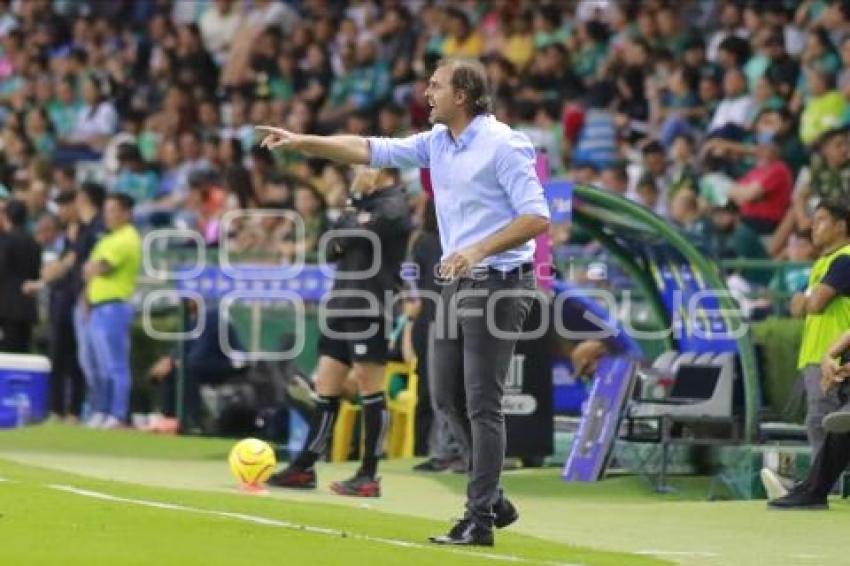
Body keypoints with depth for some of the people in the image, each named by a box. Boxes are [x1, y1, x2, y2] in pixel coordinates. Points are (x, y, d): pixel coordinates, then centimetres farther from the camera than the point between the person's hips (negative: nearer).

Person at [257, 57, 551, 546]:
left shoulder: (503, 144, -14)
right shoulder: (437, 142, 9)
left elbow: (537, 217, -18)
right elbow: (372, 150, 9)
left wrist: (478, 250, -26)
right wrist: (302, 142, 3)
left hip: (498, 284, -9)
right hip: (458, 283, 9)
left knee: (482, 403, -8)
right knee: (449, 396, 11)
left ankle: (480, 520, -4)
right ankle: (493, 500, 21)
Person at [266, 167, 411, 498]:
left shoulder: (392, 206, -7)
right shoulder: (365, 203, 20)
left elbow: (355, 236, -17)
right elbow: (332, 250, 15)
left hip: (370, 308, -9)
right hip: (342, 305, 9)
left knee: (370, 389, -6)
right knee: (325, 387, 9)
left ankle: (369, 476, -2)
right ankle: (304, 469, 13)